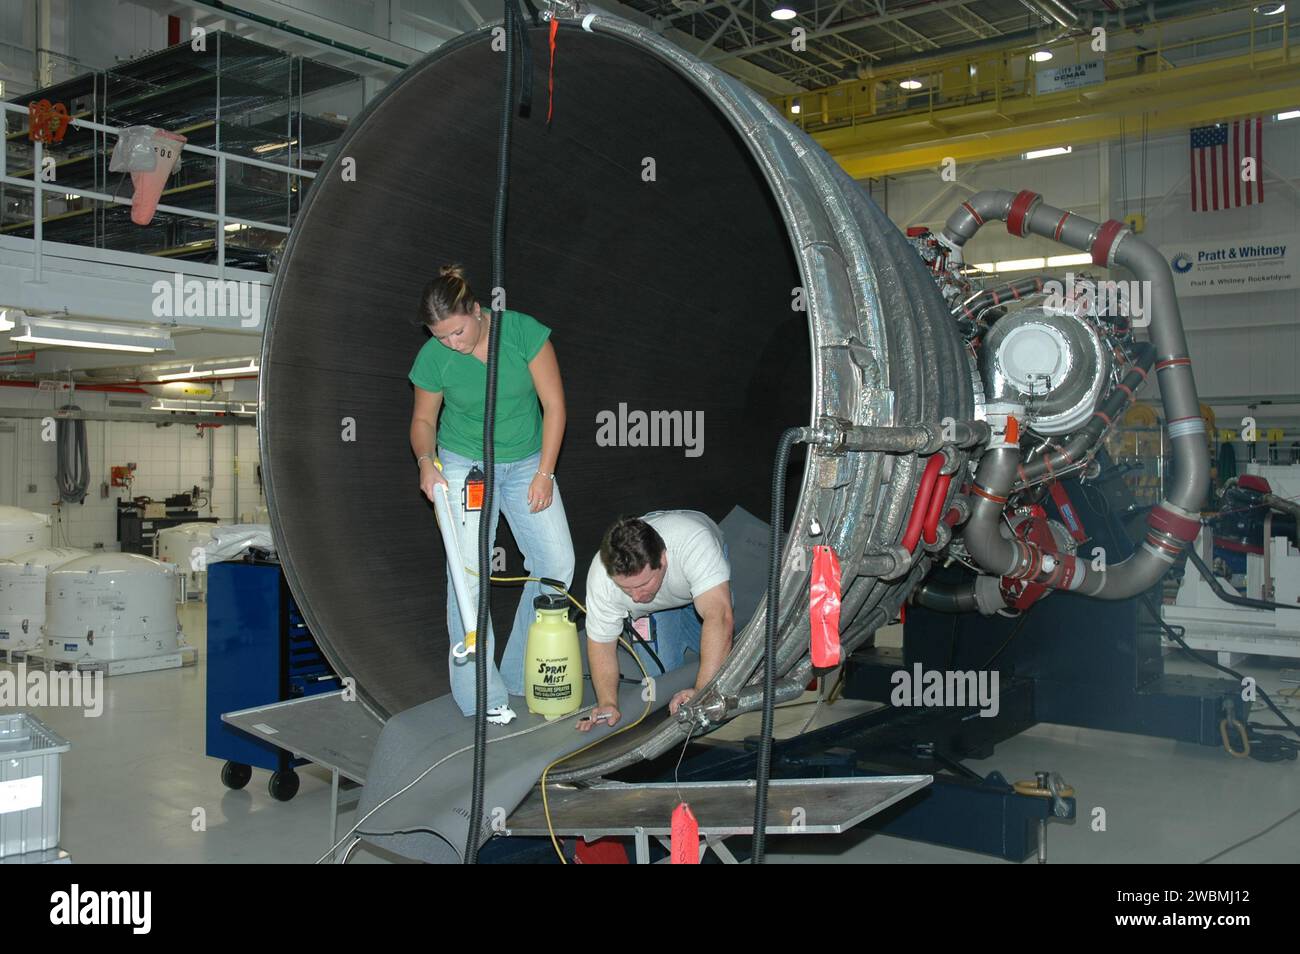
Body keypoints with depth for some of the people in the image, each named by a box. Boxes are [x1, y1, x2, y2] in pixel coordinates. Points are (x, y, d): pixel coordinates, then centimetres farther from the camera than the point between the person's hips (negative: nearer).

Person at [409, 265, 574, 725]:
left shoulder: (524, 331, -17)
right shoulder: (434, 357, -14)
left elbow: (553, 405, -12)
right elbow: (423, 419, 1)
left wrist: (544, 473, -15)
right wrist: (426, 460, -20)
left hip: (526, 463, 2)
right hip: (464, 466, -2)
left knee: (557, 562, -1)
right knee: (469, 571, -12)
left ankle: (523, 673, 15)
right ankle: (479, 693, -2)